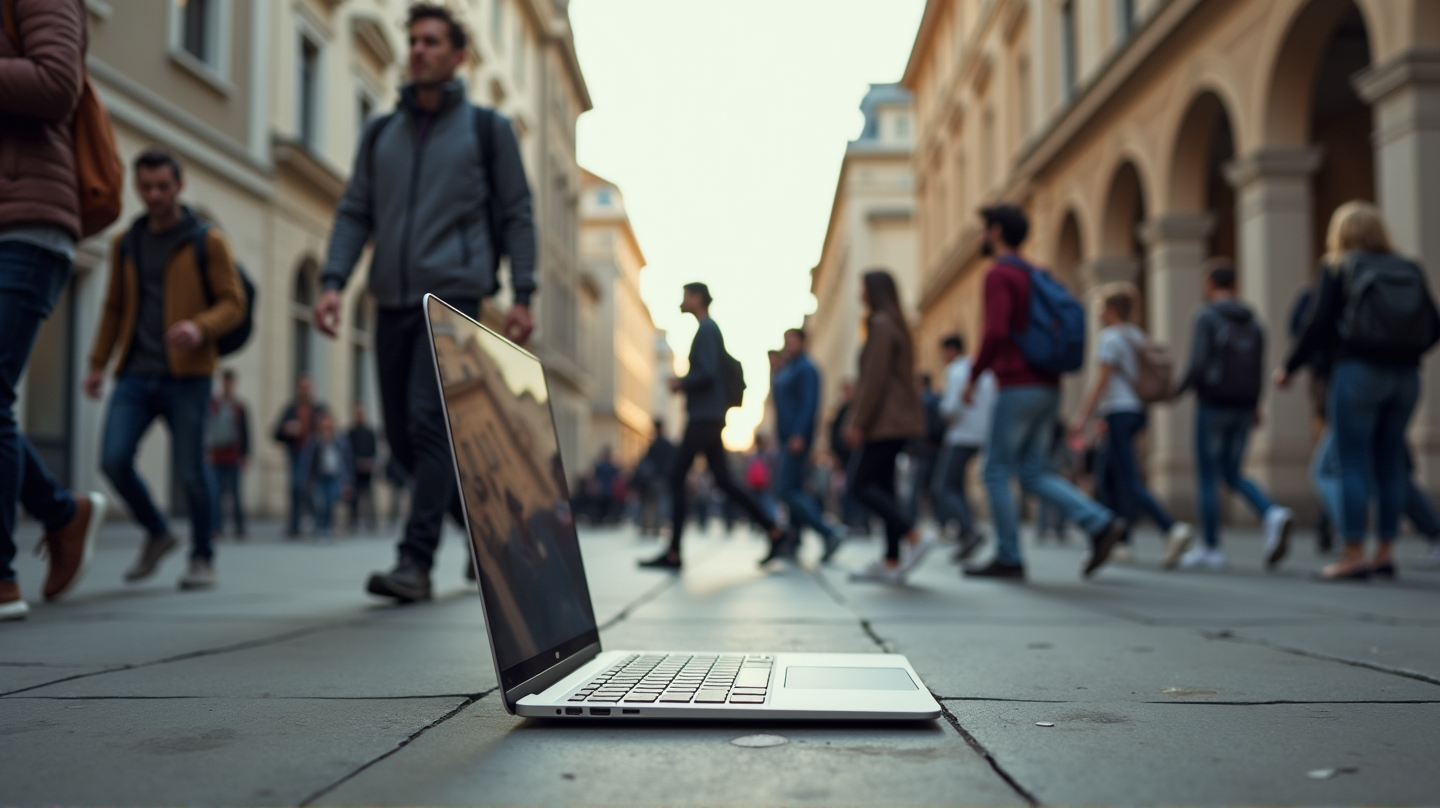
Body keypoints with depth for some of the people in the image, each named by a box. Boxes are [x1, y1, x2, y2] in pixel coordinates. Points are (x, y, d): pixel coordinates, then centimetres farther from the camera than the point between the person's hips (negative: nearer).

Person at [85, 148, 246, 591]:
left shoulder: (208, 241, 1)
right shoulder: (125, 244, 14)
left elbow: (233, 304, -2)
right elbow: (113, 308, 21)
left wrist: (200, 328, -21)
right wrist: (97, 364, 14)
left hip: (187, 376, -4)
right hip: (135, 375, 4)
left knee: (189, 470, -4)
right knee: (114, 459, -10)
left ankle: (202, 558, 16)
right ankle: (156, 533, 15)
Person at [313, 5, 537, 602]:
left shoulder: (488, 129, 6)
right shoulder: (379, 134, 16)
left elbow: (517, 215, 3)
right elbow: (354, 212, 12)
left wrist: (522, 295, -6)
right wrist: (333, 281, -2)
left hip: (453, 297, -5)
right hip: (392, 303, 5)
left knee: (429, 422, -17)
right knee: (403, 437, 6)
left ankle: (415, 562, -15)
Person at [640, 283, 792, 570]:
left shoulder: (706, 329, -10)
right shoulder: (711, 330, 20)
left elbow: (707, 372, -22)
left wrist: (681, 382, -6)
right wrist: (685, 383, 16)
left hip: (704, 418, -10)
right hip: (711, 417, 10)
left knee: (677, 477, -8)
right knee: (724, 481, 8)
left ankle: (673, 553, -7)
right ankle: (774, 533, 6)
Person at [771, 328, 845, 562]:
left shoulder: (806, 369, -10)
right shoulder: (787, 369, 20)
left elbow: (809, 403, -19)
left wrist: (799, 435, -26)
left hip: (797, 438, -10)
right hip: (787, 438, 10)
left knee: (787, 490, -15)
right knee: (793, 491, 10)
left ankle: (828, 534, -16)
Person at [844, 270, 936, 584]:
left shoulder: (881, 325, -11)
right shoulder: (895, 324, 19)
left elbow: (875, 378, -18)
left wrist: (858, 423, -17)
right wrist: (858, 420, 21)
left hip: (886, 422, -10)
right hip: (896, 421, 10)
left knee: (861, 483, -9)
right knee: (883, 486, 8)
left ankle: (914, 536, -14)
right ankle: (892, 562, 6)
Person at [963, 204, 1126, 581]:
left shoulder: (998, 274, -9)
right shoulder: (1035, 276, 21)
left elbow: (996, 332, -23)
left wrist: (973, 377, -11)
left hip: (1018, 389, -9)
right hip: (1048, 390, 9)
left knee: (996, 472, 1)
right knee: (1034, 475, 9)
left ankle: (1008, 559, 3)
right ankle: (1101, 523, -5)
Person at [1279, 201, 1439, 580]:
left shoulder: (1338, 269, -1)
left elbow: (1320, 326, -7)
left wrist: (1288, 367, 3)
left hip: (1358, 371, -5)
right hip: (1406, 378, 5)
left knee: (1354, 465, -3)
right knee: (1389, 464, 10)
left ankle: (1353, 556, -4)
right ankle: (1384, 552, 14)